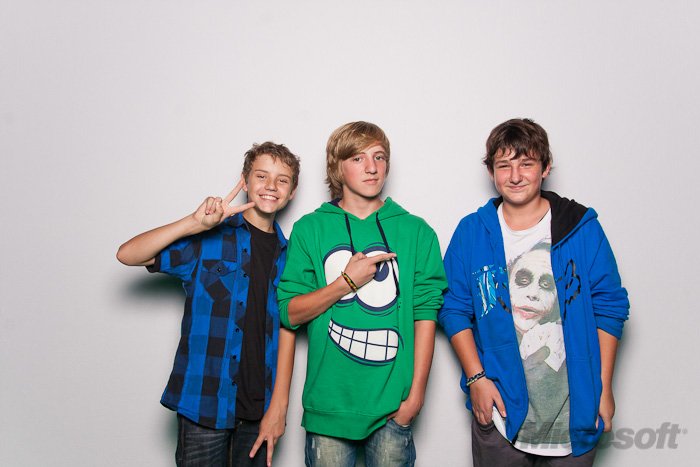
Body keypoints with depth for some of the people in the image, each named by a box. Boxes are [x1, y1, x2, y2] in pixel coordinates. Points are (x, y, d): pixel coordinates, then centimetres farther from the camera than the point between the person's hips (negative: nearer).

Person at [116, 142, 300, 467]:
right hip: (204, 402, -3)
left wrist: (278, 407, -4)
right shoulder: (209, 237, -3)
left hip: (260, 405, 3)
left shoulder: (286, 254, 6)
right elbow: (128, 254, -13)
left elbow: (287, 329, 1)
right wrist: (195, 223, -25)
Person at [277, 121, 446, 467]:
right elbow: (290, 313, -1)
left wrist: (416, 393, -5)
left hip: (393, 405, 0)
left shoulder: (416, 231, 2)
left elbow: (425, 314, -2)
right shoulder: (309, 229, 2)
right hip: (328, 403, 0)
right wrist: (346, 283, -13)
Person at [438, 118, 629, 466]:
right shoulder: (471, 232, -2)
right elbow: (454, 310, 0)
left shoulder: (583, 228, -3)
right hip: (499, 406, 0)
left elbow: (609, 308, 0)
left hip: (574, 409, 0)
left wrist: (603, 387, -2)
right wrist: (476, 378, -7)